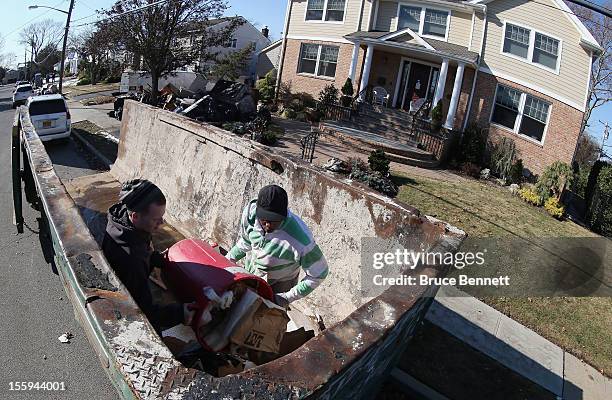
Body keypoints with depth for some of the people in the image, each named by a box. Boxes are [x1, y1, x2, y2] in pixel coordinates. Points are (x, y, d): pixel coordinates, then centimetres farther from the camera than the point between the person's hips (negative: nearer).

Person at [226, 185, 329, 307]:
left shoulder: (300, 240, -41)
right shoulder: (250, 212, -26)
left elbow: (319, 273, -25)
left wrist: (288, 297, -26)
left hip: (280, 284, -5)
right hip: (250, 273, 5)